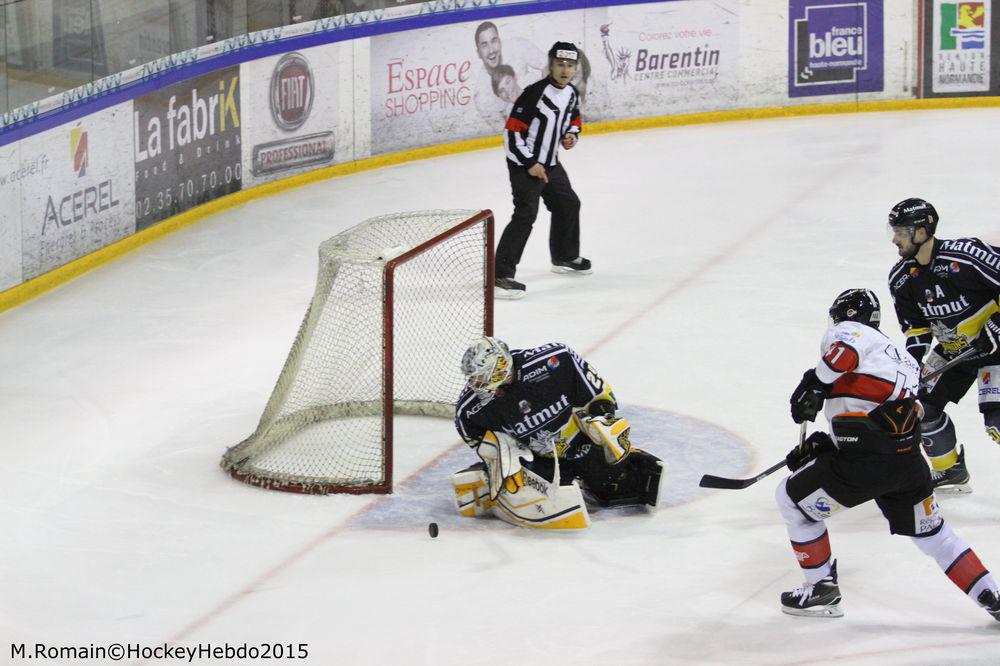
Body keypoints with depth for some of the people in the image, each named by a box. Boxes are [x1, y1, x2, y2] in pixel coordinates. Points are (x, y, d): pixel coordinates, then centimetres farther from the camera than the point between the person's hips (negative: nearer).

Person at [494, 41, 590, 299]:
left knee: (568, 205, 21)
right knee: (525, 214, -18)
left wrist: (571, 135, 0)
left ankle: (565, 257, 45)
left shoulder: (571, 95, 3)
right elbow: (512, 131, -23)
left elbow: (574, 121, 24)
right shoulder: (534, 94, -23)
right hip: (524, 164, -9)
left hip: (549, 164, 9)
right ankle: (500, 275, -21)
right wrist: (530, 163, -22)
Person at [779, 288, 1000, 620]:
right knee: (932, 533, 23)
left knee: (793, 498, 12)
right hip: (909, 456, 7)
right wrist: (818, 445, 25)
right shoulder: (899, 355, 29)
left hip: (866, 465, -7)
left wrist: (813, 386, -9)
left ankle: (822, 590, 17)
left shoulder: (848, 330, 4)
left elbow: (846, 352, -23)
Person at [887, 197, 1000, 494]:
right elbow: (916, 328, 4)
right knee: (922, 405, 3)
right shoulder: (901, 278, -3)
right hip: (952, 349, 7)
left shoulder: (966, 256, -27)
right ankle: (952, 473, 23)